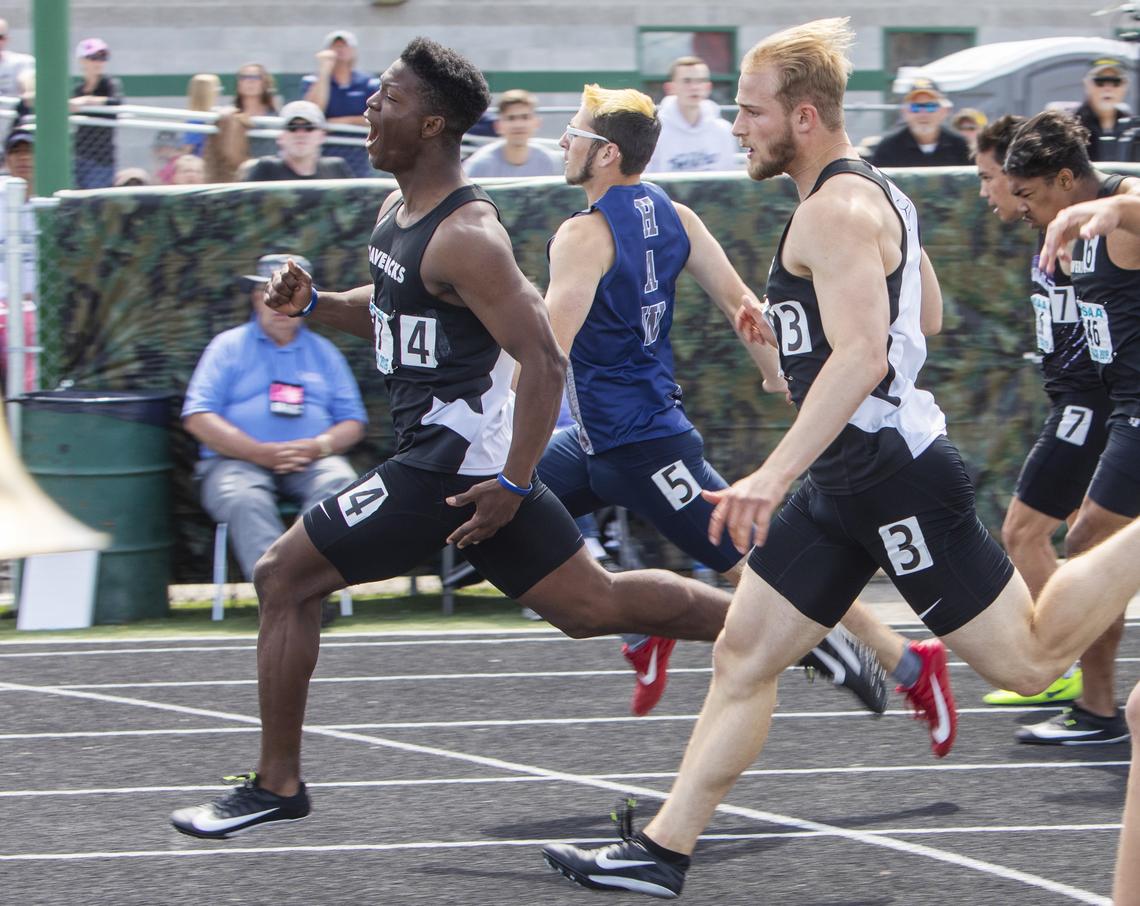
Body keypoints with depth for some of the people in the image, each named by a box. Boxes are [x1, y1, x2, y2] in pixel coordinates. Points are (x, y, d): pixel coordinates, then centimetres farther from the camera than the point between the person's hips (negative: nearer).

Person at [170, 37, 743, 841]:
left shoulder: (463, 236, -20)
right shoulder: (398, 211, 9)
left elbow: (544, 361, -23)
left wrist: (514, 486, -25)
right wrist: (312, 304, 8)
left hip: (453, 461, -10)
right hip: (447, 451, 10)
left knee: (283, 576, -5)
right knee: (594, 606, 14)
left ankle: (277, 783, 3)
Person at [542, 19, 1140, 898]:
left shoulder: (836, 210, -17)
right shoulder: (874, 192, 15)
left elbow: (863, 355, -30)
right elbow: (920, 302, 30)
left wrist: (776, 473, -36)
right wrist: (789, 326, 25)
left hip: (893, 471, -10)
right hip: (848, 482, 10)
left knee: (1029, 658, -4)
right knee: (743, 656, 7)